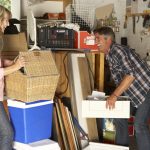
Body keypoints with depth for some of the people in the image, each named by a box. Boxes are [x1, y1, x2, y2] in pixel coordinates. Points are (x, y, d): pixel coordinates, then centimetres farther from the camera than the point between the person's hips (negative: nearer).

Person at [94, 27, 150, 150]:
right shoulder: (109, 55, 10)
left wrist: (115, 95, -30)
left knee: (139, 125, -16)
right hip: (133, 92, 10)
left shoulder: (116, 50, -20)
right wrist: (114, 95, 11)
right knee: (119, 116, 12)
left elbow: (130, 74, -30)